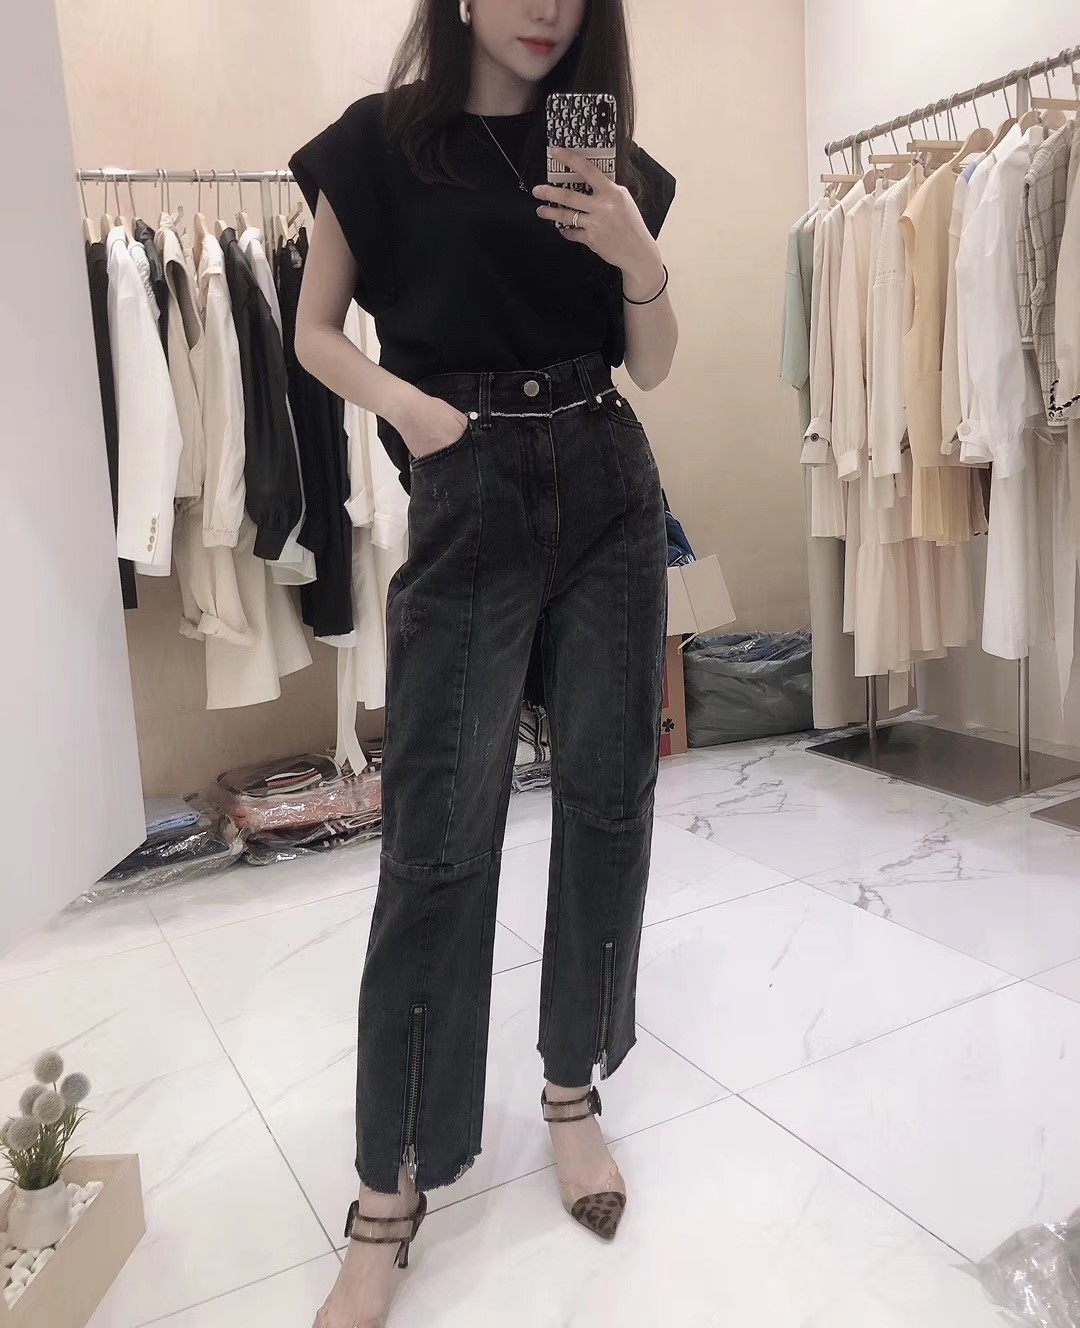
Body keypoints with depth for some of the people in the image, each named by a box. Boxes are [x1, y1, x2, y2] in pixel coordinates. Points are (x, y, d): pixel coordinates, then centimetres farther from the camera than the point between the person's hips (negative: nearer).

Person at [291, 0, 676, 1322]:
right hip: (468, 502, -4)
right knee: (435, 835, -6)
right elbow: (316, 331, 8)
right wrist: (403, 402, -11)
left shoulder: (607, 162, 13)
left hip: (608, 493, 4)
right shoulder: (380, 140, 5)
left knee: (607, 796, 4)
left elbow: (652, 366, 11)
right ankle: (389, 1191, 7)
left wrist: (637, 255, -7)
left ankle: (573, 1092, 24)